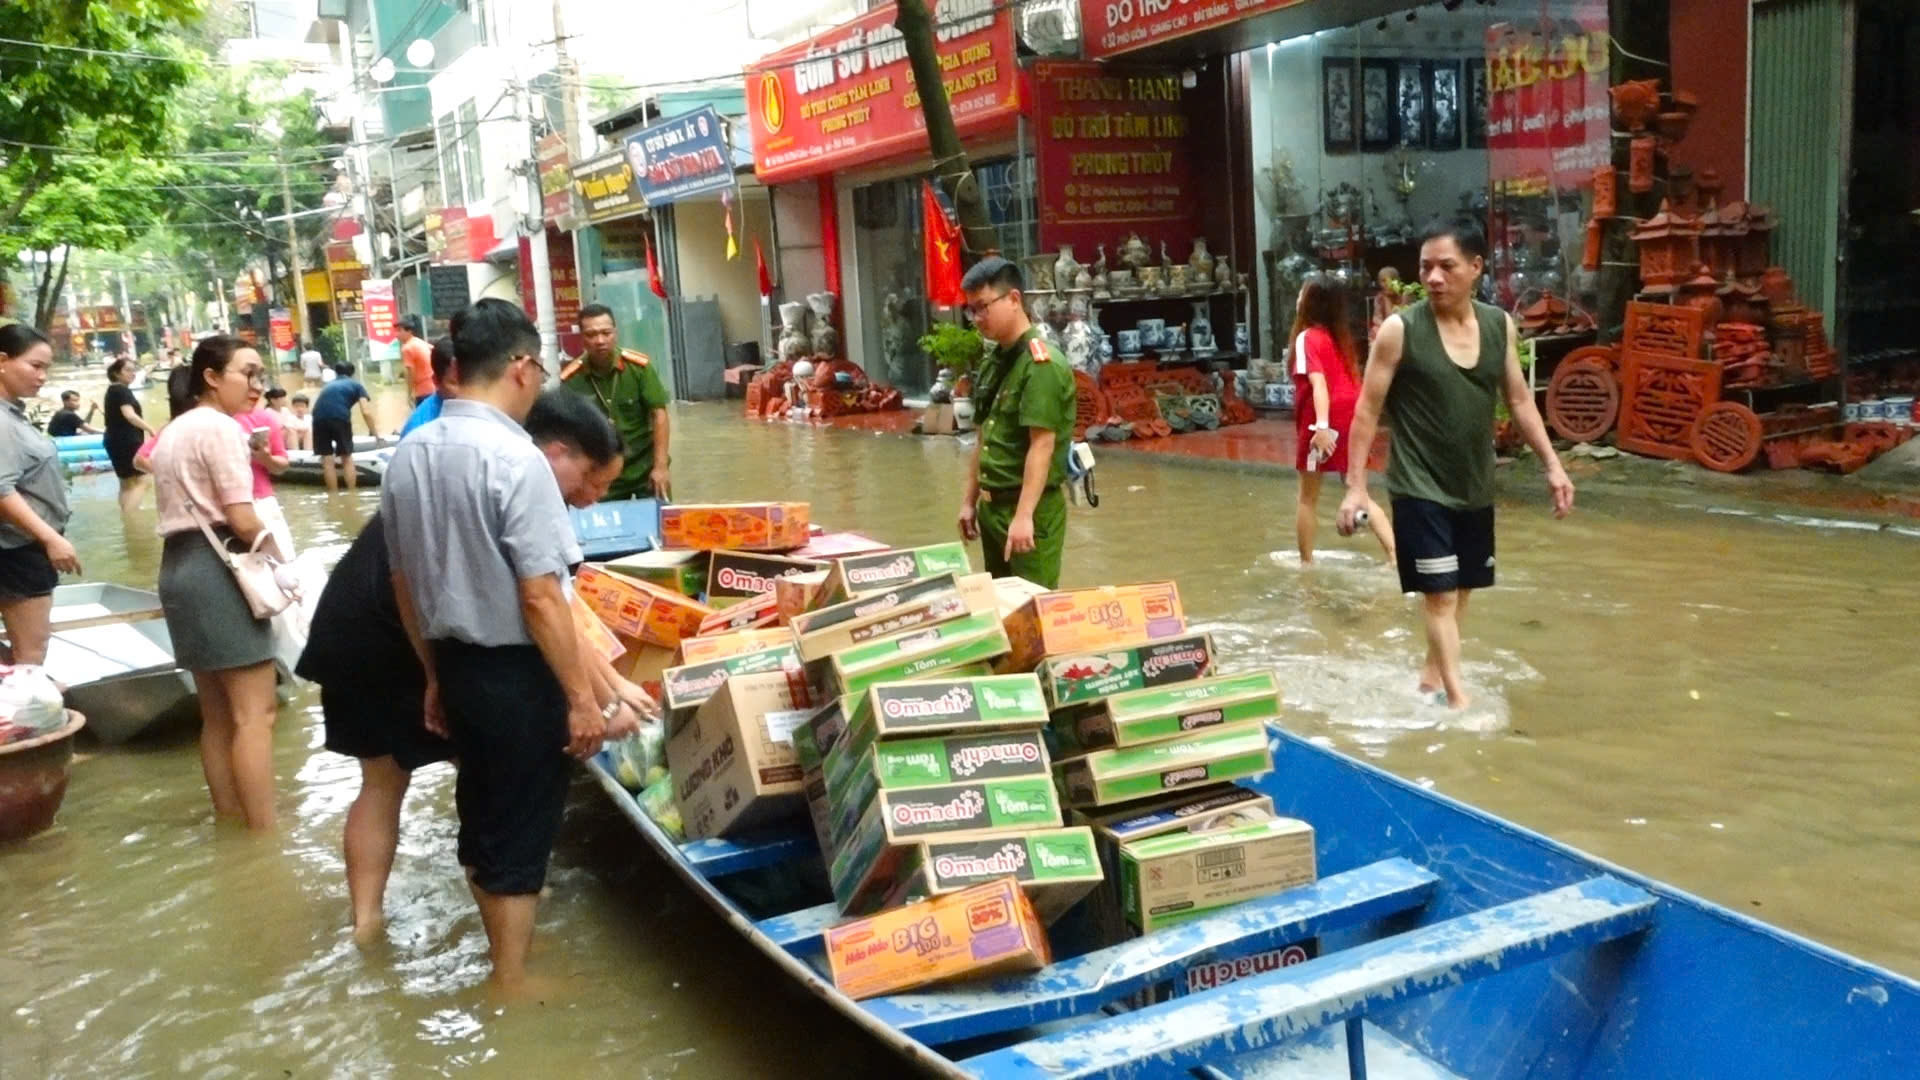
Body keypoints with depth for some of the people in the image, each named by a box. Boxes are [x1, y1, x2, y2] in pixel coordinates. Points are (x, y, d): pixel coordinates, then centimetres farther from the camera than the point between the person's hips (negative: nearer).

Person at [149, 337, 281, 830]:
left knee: (218, 715, 15)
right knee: (254, 713, -8)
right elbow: (242, 520, -17)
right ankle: (263, 834, -9)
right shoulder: (221, 428, -11)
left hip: (179, 566, 10)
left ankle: (230, 823, 22)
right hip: (217, 567, -10)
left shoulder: (173, 430, 19)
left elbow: (191, 502, 15)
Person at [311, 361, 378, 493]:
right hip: (340, 416, -3)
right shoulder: (356, 385, 22)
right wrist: (373, 432, 21)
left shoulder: (328, 385, 33)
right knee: (347, 457, 13)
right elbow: (366, 412, 9)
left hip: (319, 416, 3)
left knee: (327, 459, 11)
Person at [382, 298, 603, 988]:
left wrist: (435, 676, 21)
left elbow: (404, 585, 11)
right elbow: (540, 599, -22)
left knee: (481, 819, 22)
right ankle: (512, 984, 23)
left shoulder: (408, 456, 3)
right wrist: (581, 697, -14)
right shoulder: (514, 458, -21)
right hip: (517, 672, -7)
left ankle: (504, 953, 41)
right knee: (520, 831, 8)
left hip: (456, 664, 8)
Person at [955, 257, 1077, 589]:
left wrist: (1024, 515, -26)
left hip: (1031, 510, -8)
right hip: (992, 506, 9)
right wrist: (970, 500, 17)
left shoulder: (1042, 363, -15)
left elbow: (1042, 445, -21)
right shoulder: (993, 362, 11)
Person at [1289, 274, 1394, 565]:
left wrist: (1322, 426, -31)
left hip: (1323, 423, -6)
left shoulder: (1308, 337, -8)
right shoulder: (1342, 336, 13)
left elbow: (1318, 383, -21)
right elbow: (1352, 381, 16)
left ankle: (1306, 562, 15)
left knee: (1307, 497, 9)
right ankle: (1395, 554, 0)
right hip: (1351, 419, 7)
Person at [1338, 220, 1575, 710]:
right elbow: (1367, 411, -10)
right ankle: (1458, 696, -1)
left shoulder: (1500, 325, 0)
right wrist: (1355, 485, -13)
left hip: (1475, 485, 6)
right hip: (1420, 486, -5)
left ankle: (1431, 675, 33)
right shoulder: (1400, 329, -14)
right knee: (1439, 592, -6)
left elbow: (1519, 400, 10)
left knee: (1462, 587, 16)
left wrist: (1552, 465, 6)